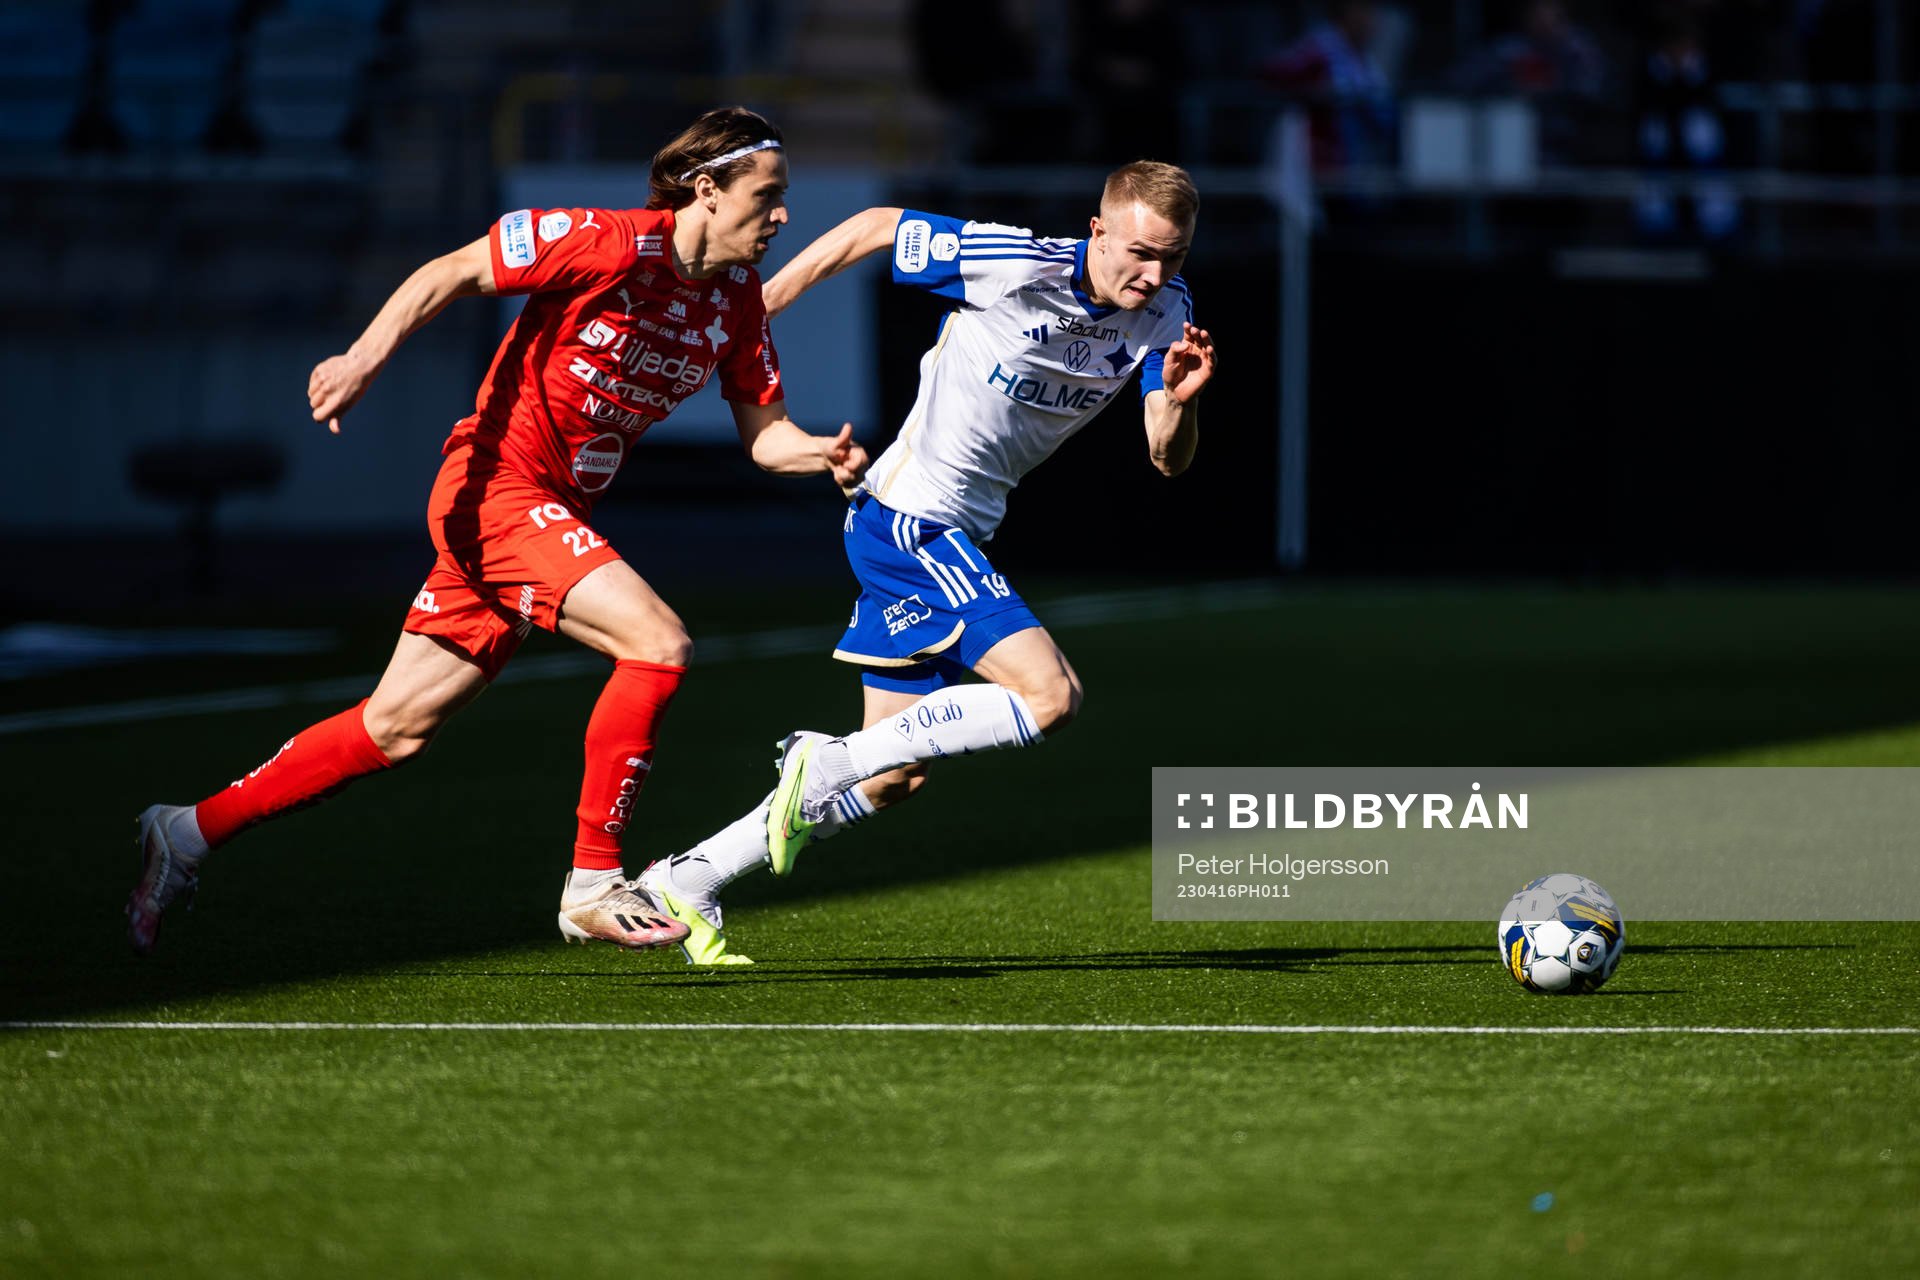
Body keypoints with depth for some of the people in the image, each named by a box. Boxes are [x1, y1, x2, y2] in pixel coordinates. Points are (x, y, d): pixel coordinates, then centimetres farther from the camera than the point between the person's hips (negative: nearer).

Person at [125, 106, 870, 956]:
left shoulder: (737, 300, 5)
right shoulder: (613, 245, -17)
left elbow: (763, 431, 8)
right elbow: (451, 273, -13)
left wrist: (825, 456, -13)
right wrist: (364, 359, -23)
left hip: (557, 509, 8)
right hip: (498, 484, -8)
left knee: (396, 728, 10)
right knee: (658, 642, -22)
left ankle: (189, 833, 21)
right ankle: (593, 883, -14)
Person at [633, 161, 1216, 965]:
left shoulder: (1164, 310, 0)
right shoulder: (1015, 264, -19)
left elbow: (1167, 458, -3)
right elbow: (876, 228, -6)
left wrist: (1179, 403, -26)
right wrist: (752, 308, -3)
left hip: (954, 537, 8)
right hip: (908, 515, -8)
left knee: (894, 779, 11)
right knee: (1050, 694, -23)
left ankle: (685, 883, 19)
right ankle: (828, 764, -15)